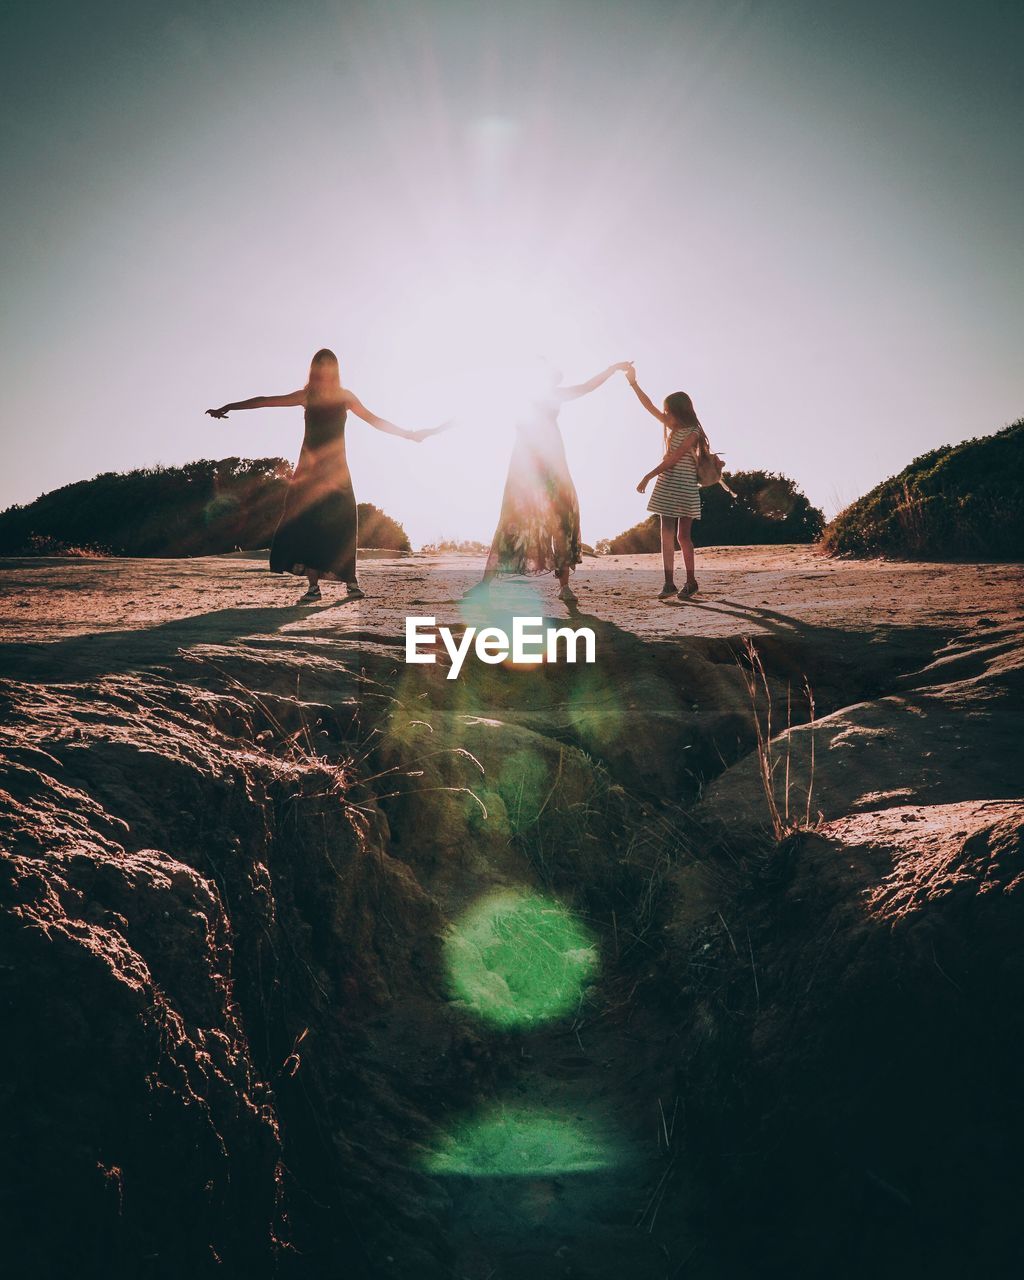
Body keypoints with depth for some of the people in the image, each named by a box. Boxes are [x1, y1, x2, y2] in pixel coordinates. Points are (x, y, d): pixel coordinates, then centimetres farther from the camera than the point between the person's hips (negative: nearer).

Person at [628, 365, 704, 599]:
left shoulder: (692, 433, -11)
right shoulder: (673, 426, 10)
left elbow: (672, 459, -17)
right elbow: (649, 406, 14)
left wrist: (648, 477, -18)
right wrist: (633, 383, 10)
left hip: (685, 487, -6)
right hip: (667, 486, 6)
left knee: (683, 536, 0)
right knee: (667, 534, -2)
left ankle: (691, 582, 12)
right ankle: (669, 583, -5)